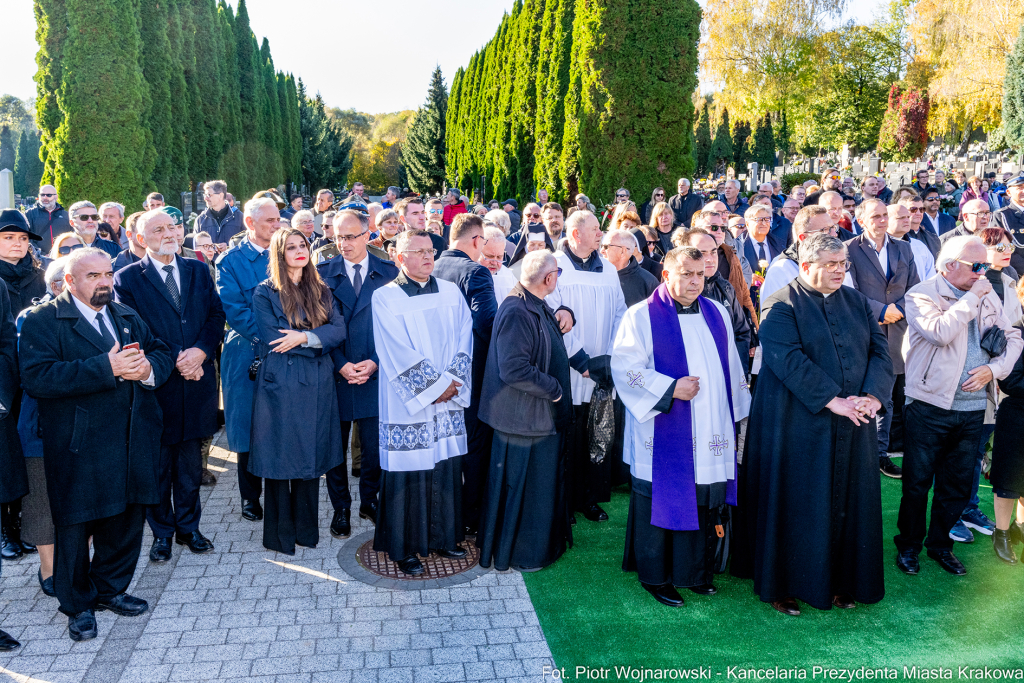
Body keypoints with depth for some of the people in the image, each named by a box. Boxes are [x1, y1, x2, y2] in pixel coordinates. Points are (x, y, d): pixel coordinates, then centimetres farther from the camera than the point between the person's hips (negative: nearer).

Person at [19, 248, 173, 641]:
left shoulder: (128, 317, 15)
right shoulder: (42, 321, -7)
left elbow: (161, 353, 11)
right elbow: (37, 377, -21)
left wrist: (147, 368, -14)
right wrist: (106, 368, -26)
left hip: (134, 443, 6)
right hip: (79, 449, -6)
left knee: (128, 519, 15)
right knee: (75, 526, 8)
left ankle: (110, 589, 35)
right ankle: (78, 605, 27)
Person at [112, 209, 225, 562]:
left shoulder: (198, 270, 10)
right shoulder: (127, 278, 0)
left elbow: (216, 315, 4)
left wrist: (200, 351, -12)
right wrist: (172, 362, -14)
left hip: (196, 381, 3)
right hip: (156, 383, -2)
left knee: (191, 463, 12)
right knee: (158, 464, 8)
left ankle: (188, 526, 27)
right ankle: (162, 532, 23)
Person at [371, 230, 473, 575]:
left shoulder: (450, 292, 9)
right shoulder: (385, 297, -5)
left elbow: (464, 339, 4)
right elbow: (398, 352, -12)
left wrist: (452, 380, -10)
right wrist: (436, 385, -12)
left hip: (449, 401, 5)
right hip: (408, 401, -4)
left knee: (447, 466, 10)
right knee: (408, 472, 2)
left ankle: (444, 537, 25)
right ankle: (404, 548, 15)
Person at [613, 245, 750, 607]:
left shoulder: (717, 313, 12)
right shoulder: (642, 316, -5)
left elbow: (732, 367, 18)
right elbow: (624, 368, -12)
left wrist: (737, 413, 15)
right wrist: (670, 388, -18)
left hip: (712, 436, 5)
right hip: (665, 437, -5)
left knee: (708, 504, 10)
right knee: (663, 500, 3)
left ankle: (699, 570, 28)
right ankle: (655, 575, 20)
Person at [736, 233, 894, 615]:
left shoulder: (857, 302, 12)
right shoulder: (781, 306, -7)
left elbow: (879, 351, 5)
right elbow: (789, 360, -18)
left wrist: (873, 396, -12)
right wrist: (832, 400, -22)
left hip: (852, 426, 6)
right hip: (798, 424, -6)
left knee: (846, 504, 12)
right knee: (795, 505, 3)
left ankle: (840, 583, 27)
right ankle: (783, 586, 16)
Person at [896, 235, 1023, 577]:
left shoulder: (989, 297, 10)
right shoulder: (922, 295, -9)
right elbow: (939, 332, -26)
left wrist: (993, 369, -6)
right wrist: (971, 297, -18)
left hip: (973, 408, 6)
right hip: (930, 405, -5)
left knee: (957, 485, 14)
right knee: (917, 482, 5)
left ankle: (940, 544, 31)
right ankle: (908, 545, 22)